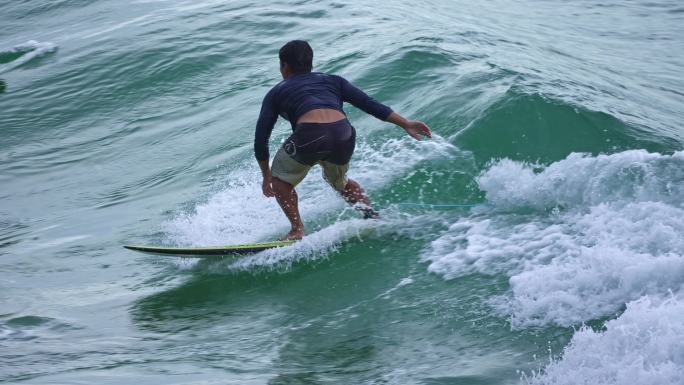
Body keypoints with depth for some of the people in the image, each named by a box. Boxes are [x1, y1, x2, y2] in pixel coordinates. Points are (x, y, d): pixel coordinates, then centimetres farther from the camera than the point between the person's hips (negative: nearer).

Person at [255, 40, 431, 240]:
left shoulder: (276, 93, 25)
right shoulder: (332, 81, 30)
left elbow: (261, 139, 23)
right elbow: (369, 104, 19)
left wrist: (266, 177, 33)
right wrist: (406, 124, 15)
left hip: (310, 136, -3)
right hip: (343, 137, 4)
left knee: (280, 178, 25)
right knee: (340, 182, 34)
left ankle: (297, 230, 13)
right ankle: (371, 213, 15)